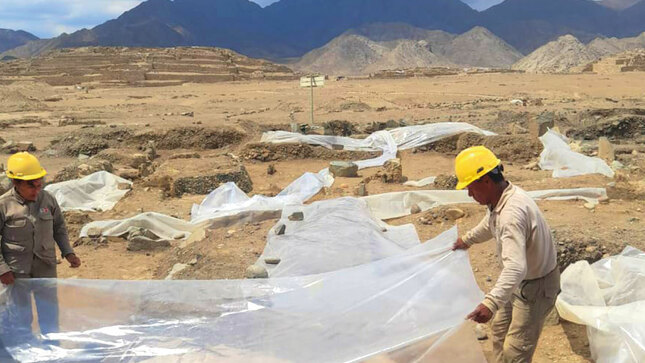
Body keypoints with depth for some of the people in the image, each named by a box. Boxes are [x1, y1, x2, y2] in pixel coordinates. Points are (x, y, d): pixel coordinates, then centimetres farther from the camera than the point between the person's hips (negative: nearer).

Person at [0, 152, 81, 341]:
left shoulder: (48, 200, -2)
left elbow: (59, 228, 11)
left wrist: (68, 252, 0)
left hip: (46, 269, 3)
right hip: (17, 273, -3)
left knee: (50, 314, 16)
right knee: (20, 316, 9)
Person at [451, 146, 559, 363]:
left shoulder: (512, 214, -36)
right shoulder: (502, 197, -5)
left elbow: (516, 268, -47)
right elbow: (490, 225, 20)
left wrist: (490, 303, -57)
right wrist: (468, 240, 36)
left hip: (536, 286, -10)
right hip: (521, 280, 10)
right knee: (500, 329, 24)